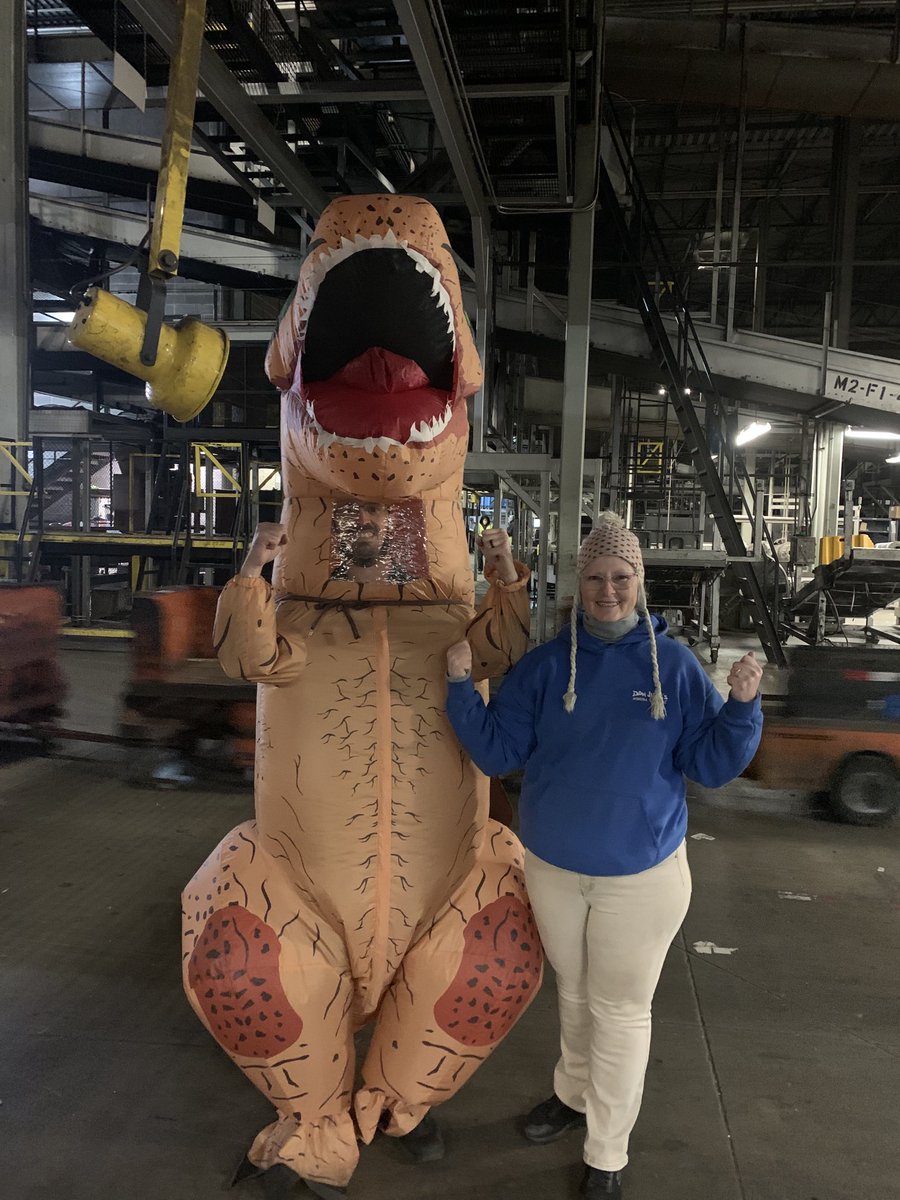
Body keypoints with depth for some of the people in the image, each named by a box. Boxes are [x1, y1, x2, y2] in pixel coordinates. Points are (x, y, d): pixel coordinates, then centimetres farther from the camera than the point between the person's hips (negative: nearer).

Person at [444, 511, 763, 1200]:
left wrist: (742, 704, -24)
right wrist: (462, 685, -18)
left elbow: (711, 766, -8)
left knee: (620, 1009, 13)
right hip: (553, 868, 2)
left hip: (642, 873, -2)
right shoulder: (547, 665, -6)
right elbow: (496, 752, -6)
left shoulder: (675, 664, -10)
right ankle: (575, 1094, 49)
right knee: (574, 993, 23)